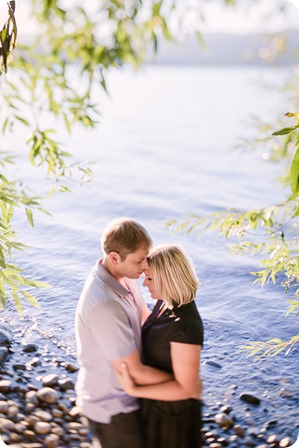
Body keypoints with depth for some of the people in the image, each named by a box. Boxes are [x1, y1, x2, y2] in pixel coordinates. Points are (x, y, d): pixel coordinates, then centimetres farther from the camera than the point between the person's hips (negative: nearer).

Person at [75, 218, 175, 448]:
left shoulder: (123, 274, -8)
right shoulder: (104, 306, -36)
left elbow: (145, 317, 10)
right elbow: (135, 373, -28)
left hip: (121, 396, 8)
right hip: (112, 408, -8)